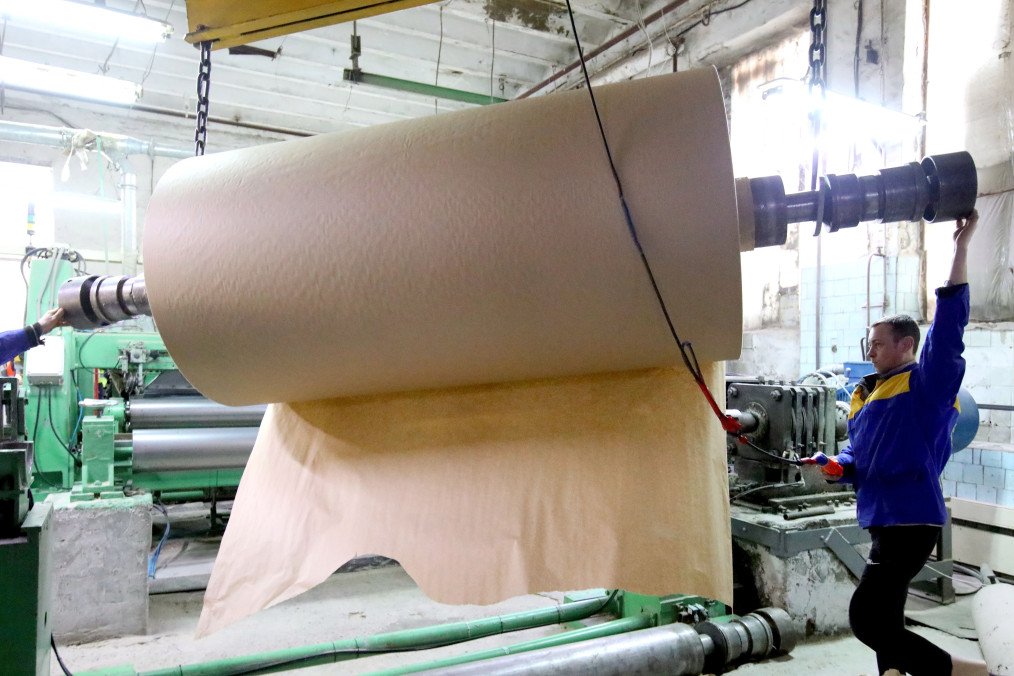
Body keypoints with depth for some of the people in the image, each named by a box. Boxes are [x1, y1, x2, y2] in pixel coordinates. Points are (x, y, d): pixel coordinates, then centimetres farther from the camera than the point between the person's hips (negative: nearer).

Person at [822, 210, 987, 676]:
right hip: (883, 517, 9)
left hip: (912, 518, -9)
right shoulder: (865, 393, 16)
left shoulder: (927, 381, -6)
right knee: (885, 618, 17)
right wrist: (841, 466, -2)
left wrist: (961, 246, -20)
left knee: (866, 618, -12)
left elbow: (948, 325, -19)